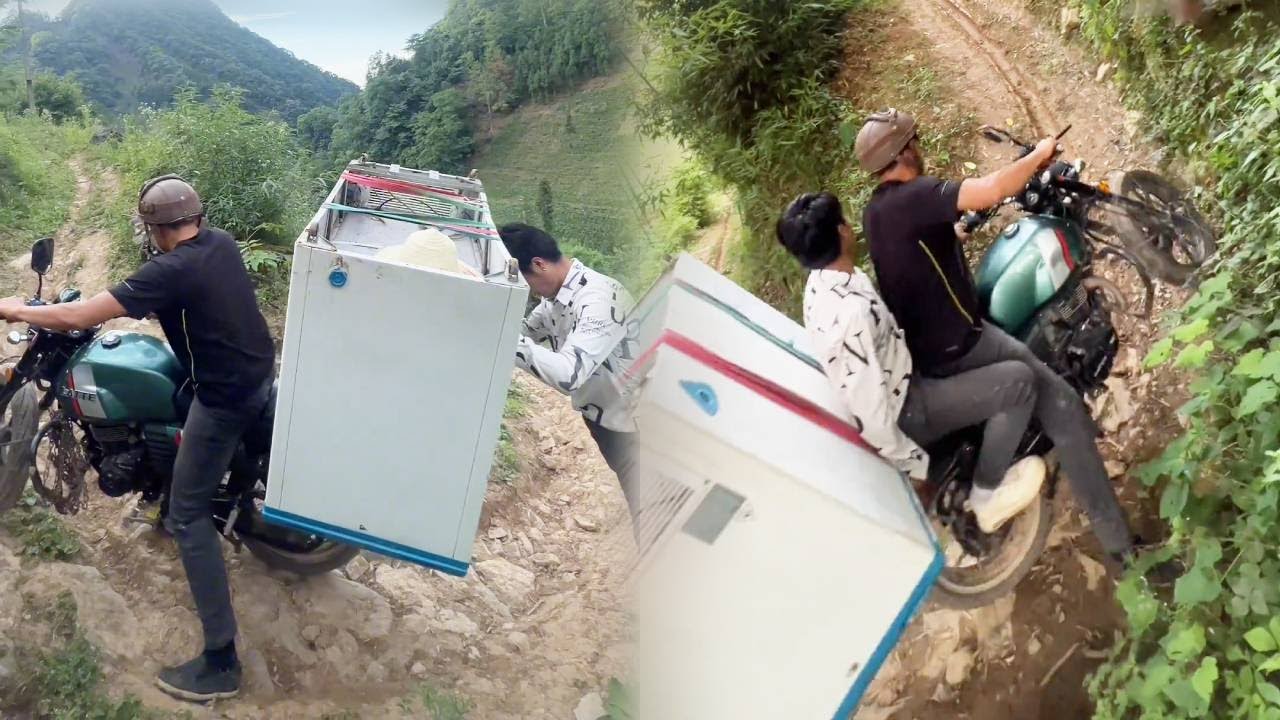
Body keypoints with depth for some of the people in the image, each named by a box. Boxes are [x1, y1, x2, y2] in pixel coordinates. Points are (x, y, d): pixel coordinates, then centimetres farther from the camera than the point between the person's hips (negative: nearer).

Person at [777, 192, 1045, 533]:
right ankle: (987, 495, 1)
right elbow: (869, 411, -31)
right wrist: (915, 464, -18)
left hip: (894, 383, 10)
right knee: (1018, 380, -14)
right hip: (904, 411, -10)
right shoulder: (849, 314, -35)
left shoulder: (823, 280, -4)